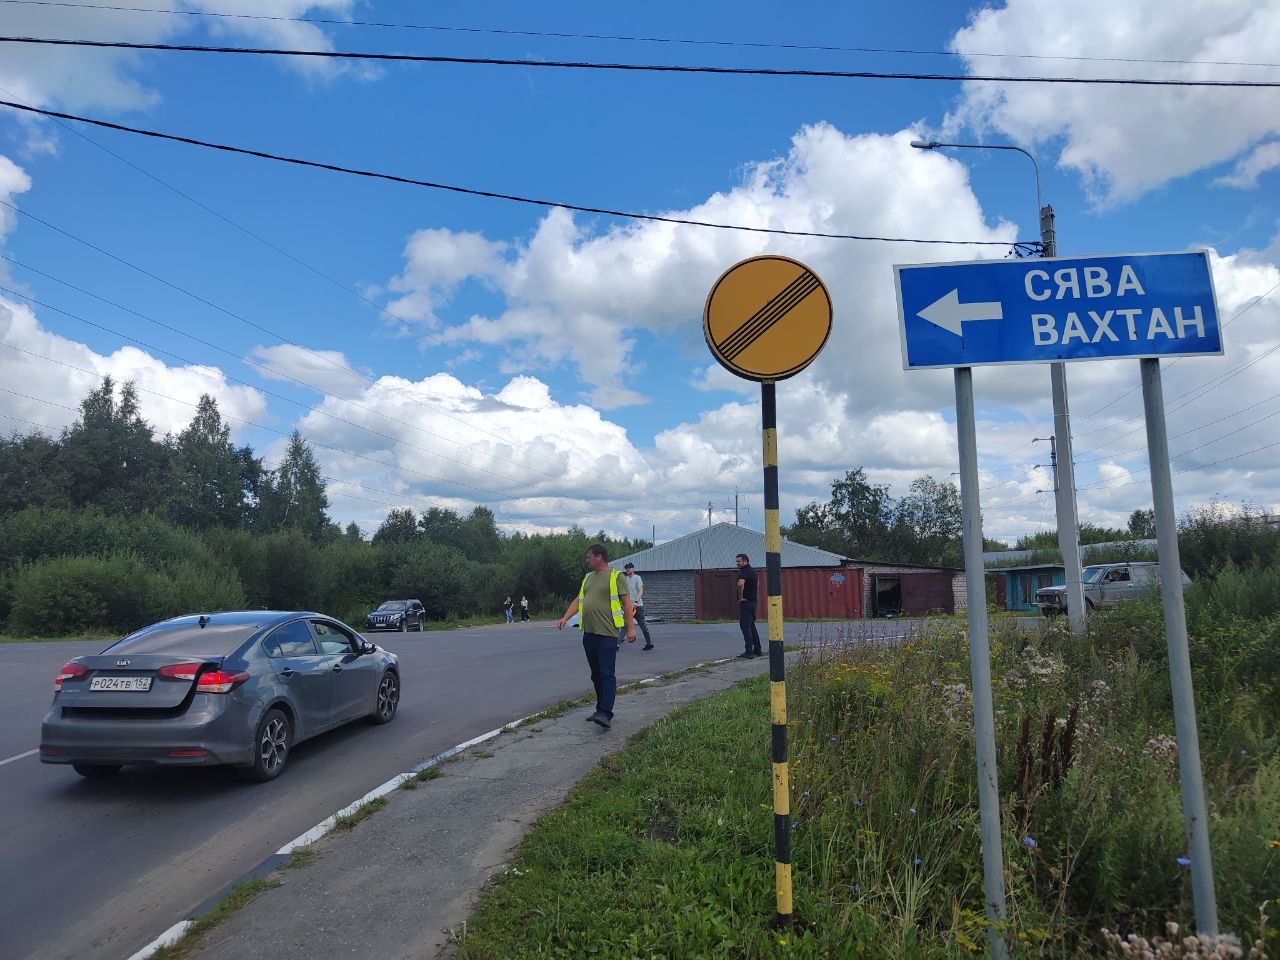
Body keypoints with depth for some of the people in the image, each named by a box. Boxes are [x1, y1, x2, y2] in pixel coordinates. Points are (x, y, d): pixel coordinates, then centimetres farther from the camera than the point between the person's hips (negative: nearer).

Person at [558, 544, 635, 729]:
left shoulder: (615, 576, -3)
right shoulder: (588, 578, 18)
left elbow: (626, 602, -7)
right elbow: (578, 601, 20)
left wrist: (630, 628, -12)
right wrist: (564, 618, 6)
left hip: (607, 634, -8)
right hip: (589, 634, 8)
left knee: (607, 674, -11)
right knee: (596, 675, 12)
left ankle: (605, 714, -15)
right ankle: (601, 709, 21)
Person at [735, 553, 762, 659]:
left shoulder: (744, 571, -16)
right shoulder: (752, 571, 16)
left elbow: (740, 584, -34)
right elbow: (757, 584, 33)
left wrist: (741, 597, -22)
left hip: (745, 602, -10)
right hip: (753, 601, 10)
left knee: (745, 626, -7)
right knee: (751, 626, 15)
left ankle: (749, 652, -8)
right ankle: (757, 650, 18)